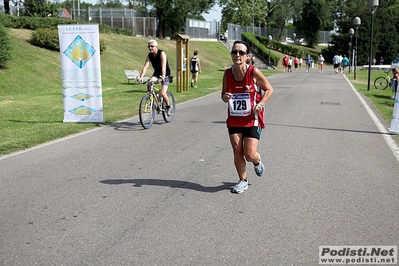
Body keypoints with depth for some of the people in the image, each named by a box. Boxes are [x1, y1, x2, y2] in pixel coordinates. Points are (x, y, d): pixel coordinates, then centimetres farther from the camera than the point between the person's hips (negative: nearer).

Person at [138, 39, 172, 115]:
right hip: (156, 73, 5)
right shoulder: (149, 55, -8)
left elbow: (163, 67, -33)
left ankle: (168, 107, 6)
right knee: (149, 84, -27)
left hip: (165, 74, -5)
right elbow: (145, 67, -18)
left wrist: (162, 78, -47)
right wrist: (141, 77, -33)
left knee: (162, 93, -20)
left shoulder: (162, 54, -22)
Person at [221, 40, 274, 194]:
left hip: (253, 120, -3)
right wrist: (224, 97, -13)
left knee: (249, 154, -6)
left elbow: (269, 89, -2)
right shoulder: (227, 74, -3)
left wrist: (261, 103, -18)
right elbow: (223, 93, 10)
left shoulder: (254, 72, -13)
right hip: (234, 120, 3)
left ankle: (257, 161, 32)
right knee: (237, 152, 3)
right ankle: (243, 181, 24)